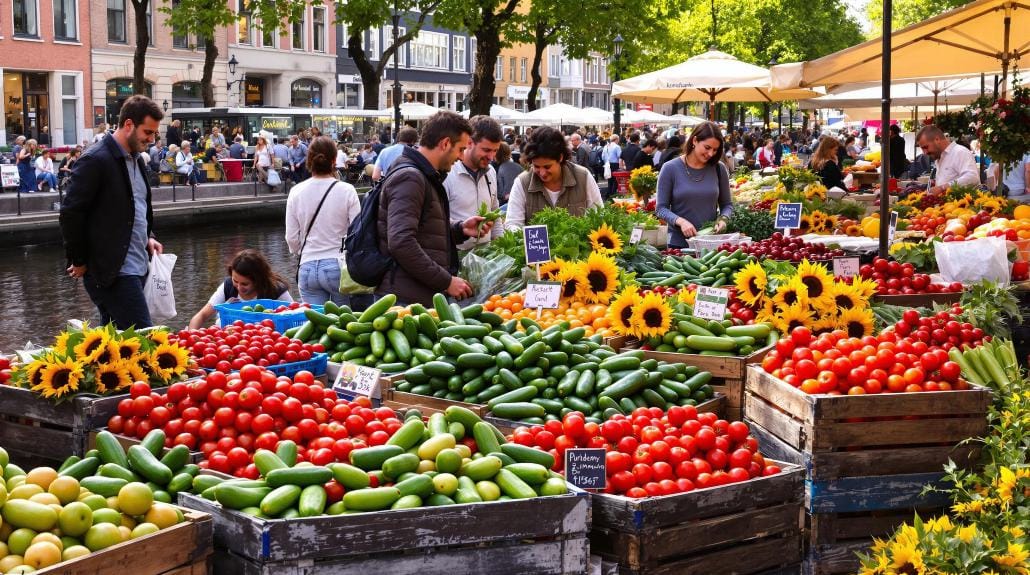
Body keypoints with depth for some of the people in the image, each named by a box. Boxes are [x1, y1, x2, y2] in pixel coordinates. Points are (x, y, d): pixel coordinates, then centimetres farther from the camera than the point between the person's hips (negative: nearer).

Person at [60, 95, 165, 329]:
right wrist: (79, 261, -9)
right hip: (111, 272, -9)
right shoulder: (94, 161, -12)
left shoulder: (136, 160, 16)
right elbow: (70, 214, -13)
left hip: (137, 267, 9)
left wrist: (147, 238, 11)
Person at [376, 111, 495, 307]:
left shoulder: (427, 177, 20)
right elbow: (401, 243, -23)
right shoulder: (409, 177, -12)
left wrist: (461, 229, 12)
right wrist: (447, 281, -20)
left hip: (425, 297, 10)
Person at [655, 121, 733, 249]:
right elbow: (661, 208, -5)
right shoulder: (670, 169, -6)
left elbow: (727, 204, 10)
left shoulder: (718, 169, 1)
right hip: (679, 244, -2)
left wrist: (722, 218, -11)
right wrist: (680, 221, -22)